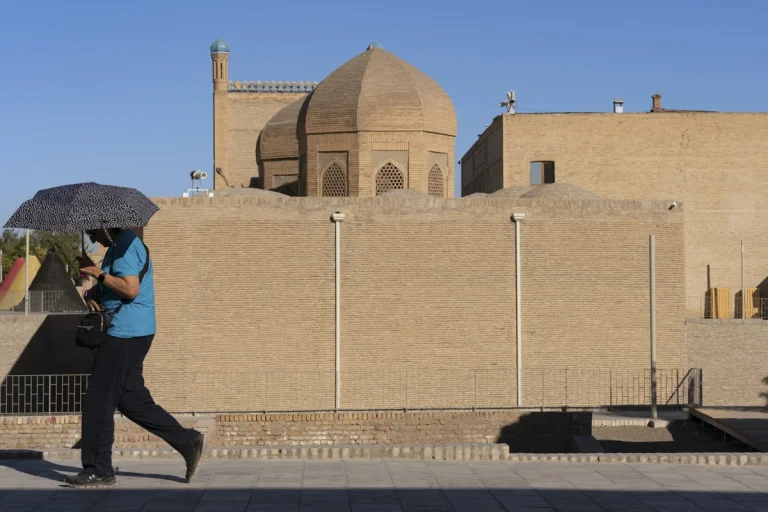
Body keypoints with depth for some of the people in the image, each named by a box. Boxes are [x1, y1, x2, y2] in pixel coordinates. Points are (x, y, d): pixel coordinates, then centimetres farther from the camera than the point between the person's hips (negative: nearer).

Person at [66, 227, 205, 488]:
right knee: (132, 400, 14)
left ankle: (99, 471, 2)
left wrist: (98, 273, -16)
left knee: (98, 402, -4)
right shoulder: (117, 246, 19)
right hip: (130, 333, 11)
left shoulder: (126, 247, -14)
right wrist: (93, 295, 1)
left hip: (124, 335, -11)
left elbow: (130, 289, -24)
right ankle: (188, 442, 14)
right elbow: (105, 287, 23)